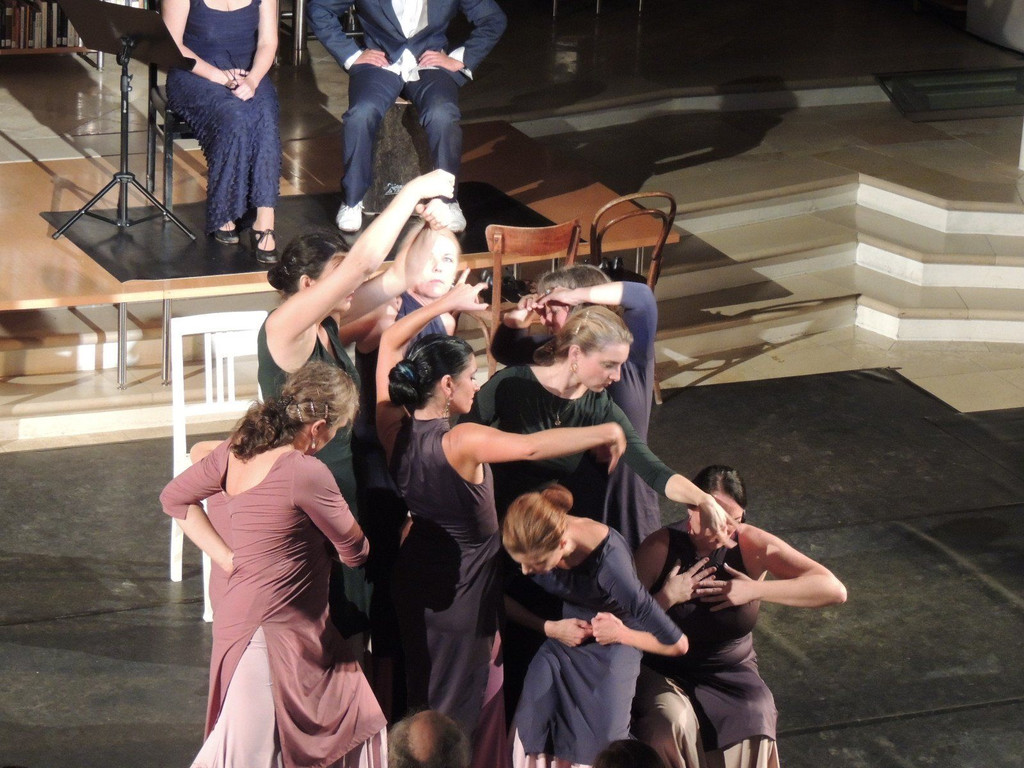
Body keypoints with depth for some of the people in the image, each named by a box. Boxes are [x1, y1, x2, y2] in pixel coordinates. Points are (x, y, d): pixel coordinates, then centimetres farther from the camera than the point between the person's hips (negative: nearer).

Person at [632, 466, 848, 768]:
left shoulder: (752, 545, -11)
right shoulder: (659, 547, -14)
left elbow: (834, 590, -18)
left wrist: (755, 590, -24)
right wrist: (667, 597, -27)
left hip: (731, 674, 2)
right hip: (663, 672, -1)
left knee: (753, 731, -28)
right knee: (671, 724, -33)